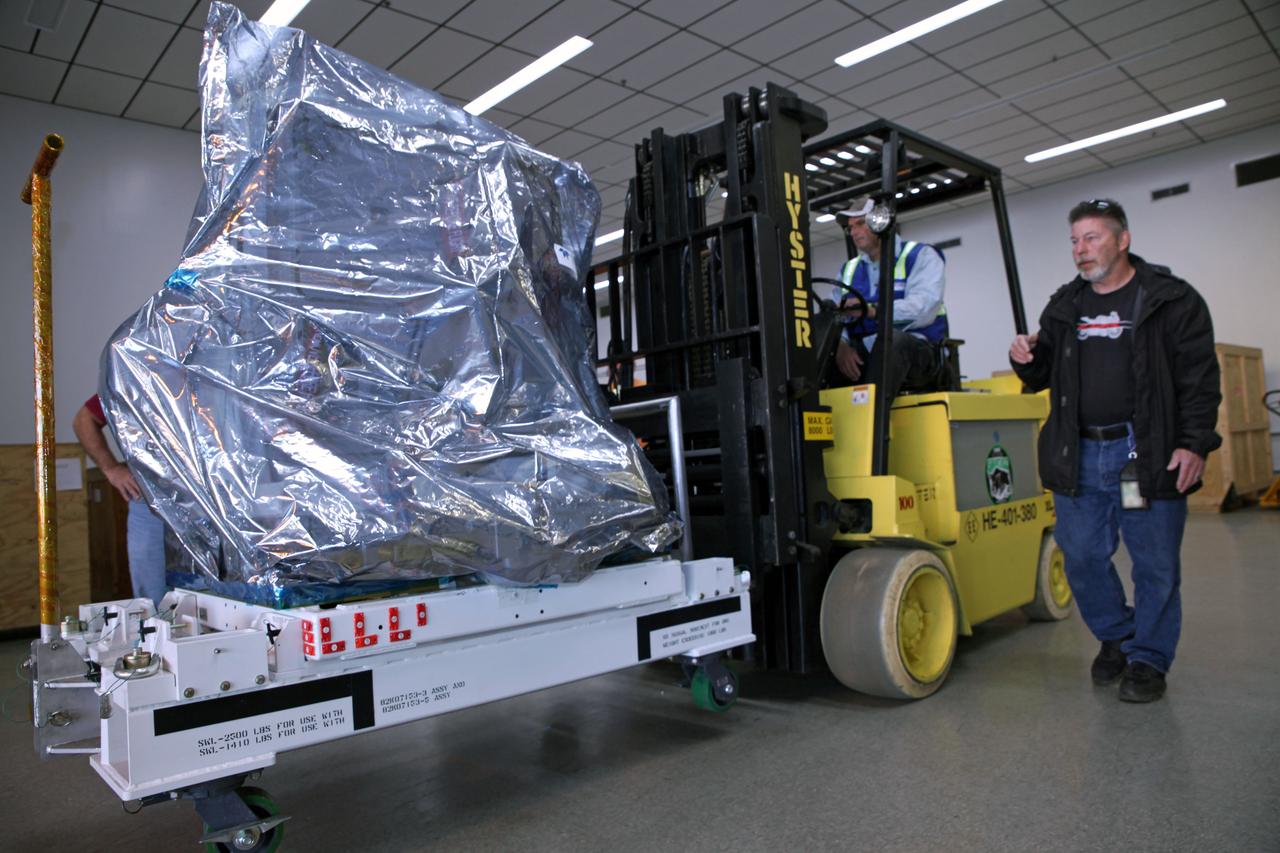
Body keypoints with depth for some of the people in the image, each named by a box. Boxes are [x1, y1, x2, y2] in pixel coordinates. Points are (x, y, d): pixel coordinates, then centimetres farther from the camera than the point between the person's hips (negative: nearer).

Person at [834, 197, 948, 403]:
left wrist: (872, 310, -27)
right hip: (862, 357, 5)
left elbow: (923, 308, -15)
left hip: (917, 353, -4)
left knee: (891, 337, -38)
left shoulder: (921, 256, 4)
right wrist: (841, 345, -17)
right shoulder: (849, 269, 21)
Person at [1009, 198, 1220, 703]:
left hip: (1147, 455, -4)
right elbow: (1043, 377, 18)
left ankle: (1149, 660, 22)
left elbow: (1200, 380, -5)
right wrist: (1027, 361, -5)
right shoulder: (1064, 306, 12)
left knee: (1155, 565, 5)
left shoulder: (1172, 301, -1)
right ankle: (1117, 638, 31)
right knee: (1083, 558, 9)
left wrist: (1195, 444, -14)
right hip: (1079, 457, 4)